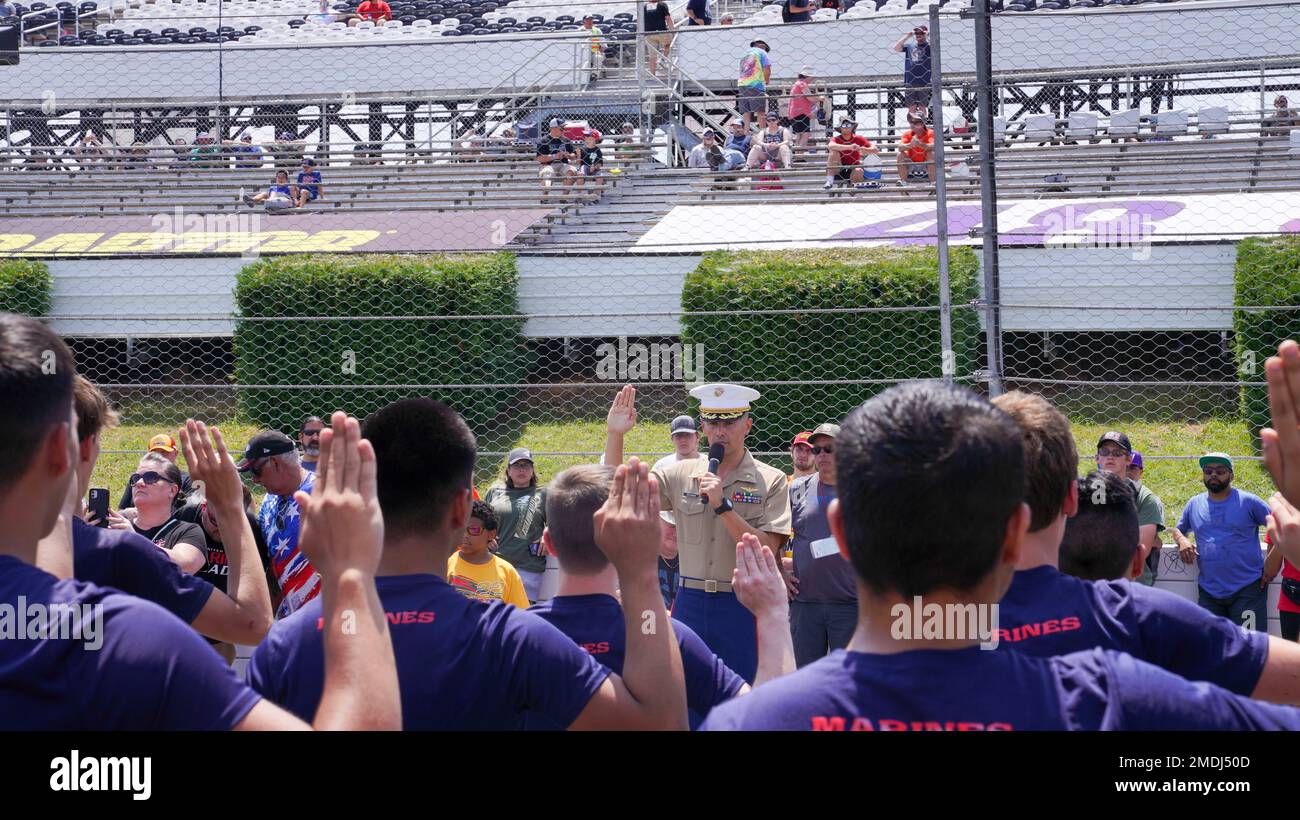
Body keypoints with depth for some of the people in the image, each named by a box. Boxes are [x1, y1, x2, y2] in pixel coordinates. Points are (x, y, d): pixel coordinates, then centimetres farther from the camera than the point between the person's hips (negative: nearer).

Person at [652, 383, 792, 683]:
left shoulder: (771, 481, -2)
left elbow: (766, 551, -11)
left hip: (743, 606, -3)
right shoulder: (681, 474, 8)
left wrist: (722, 505, -18)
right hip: (690, 603, 3)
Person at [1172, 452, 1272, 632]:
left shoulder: (1248, 501, -2)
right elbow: (1178, 529, 23)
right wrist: (1182, 541, -2)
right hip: (1209, 591, 4)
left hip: (1248, 589, -4)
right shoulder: (1194, 504, 11)